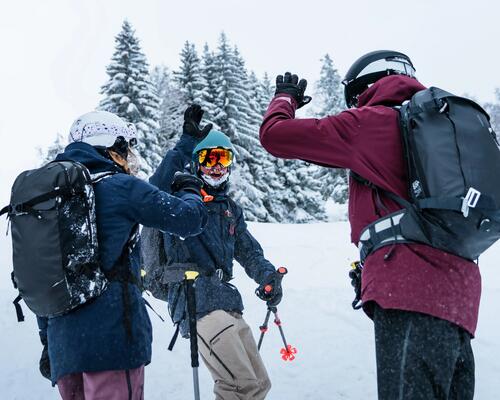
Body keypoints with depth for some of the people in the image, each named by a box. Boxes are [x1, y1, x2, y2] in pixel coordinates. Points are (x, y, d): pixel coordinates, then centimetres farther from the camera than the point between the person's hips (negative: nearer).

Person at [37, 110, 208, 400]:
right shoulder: (121, 186, -4)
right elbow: (190, 219, -1)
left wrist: (48, 339, 23)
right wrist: (190, 191, 21)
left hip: (61, 340, 7)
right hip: (114, 332, -7)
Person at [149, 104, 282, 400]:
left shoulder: (231, 209, 23)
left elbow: (248, 250, 19)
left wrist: (267, 274, -2)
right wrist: (185, 145, -24)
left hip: (226, 300, 8)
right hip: (195, 297, -8)